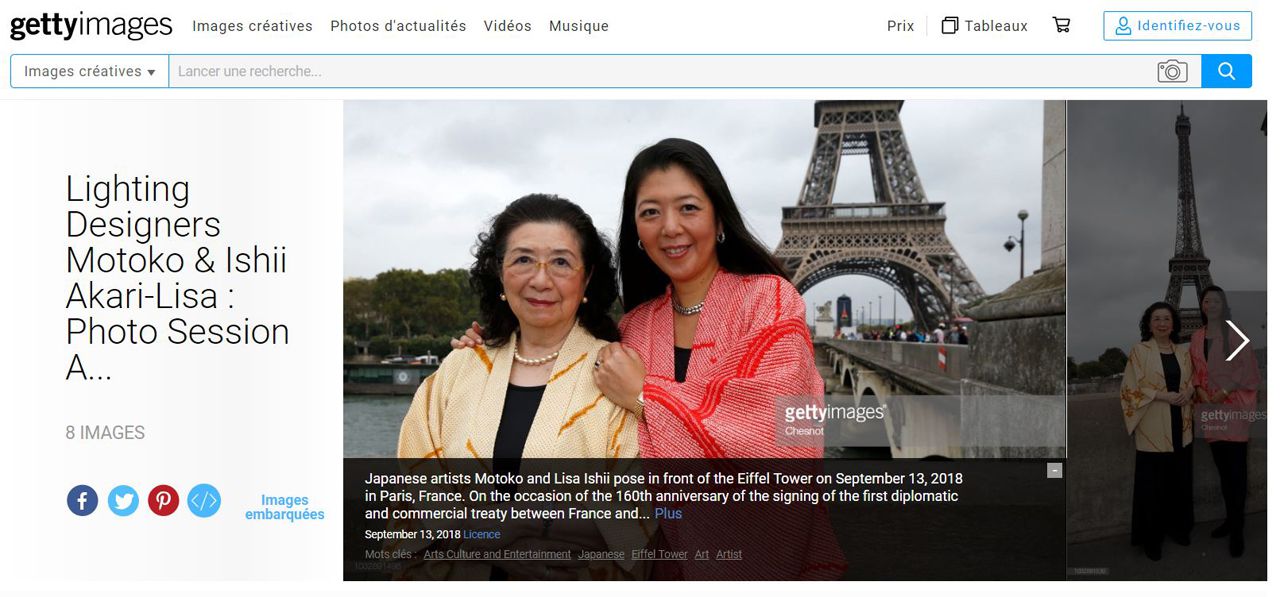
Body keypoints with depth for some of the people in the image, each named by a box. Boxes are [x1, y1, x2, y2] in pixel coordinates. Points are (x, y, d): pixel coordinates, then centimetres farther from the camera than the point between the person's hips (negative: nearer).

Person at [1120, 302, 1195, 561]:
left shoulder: (1183, 352, 8)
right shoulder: (1139, 351, -6)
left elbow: (1192, 381, 16)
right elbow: (1130, 389, -9)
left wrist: (1189, 391, -6)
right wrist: (1162, 395, -19)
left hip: (1179, 425, 4)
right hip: (1152, 428, -4)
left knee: (1180, 479, 11)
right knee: (1152, 483, 0)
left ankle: (1178, 527, 29)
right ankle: (1151, 537, 12)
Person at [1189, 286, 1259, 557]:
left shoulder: (1235, 333, -3)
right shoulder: (1197, 337, 12)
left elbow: (1246, 366, -8)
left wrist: (1224, 392, -14)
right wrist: (1201, 392, -4)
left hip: (1233, 405, -5)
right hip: (1210, 406, 5)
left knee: (1236, 468, -6)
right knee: (1222, 466, 10)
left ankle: (1237, 529, -4)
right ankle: (1231, 518, 20)